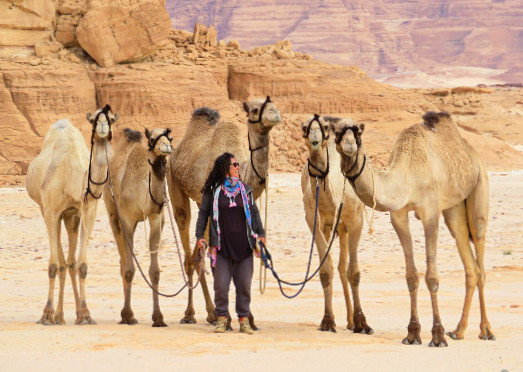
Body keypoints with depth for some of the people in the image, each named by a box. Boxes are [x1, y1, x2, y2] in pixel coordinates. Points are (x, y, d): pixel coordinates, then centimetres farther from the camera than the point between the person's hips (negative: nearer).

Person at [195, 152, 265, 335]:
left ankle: (244, 319, 12)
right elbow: (203, 213, 8)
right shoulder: (212, 191, 3)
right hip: (222, 244, -2)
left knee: (244, 284, 3)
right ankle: (222, 318, 10)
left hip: (243, 244, 2)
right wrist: (199, 236, 1)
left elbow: (254, 212, 18)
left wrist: (260, 234, 11)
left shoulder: (245, 189, 11)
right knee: (221, 284, -2)